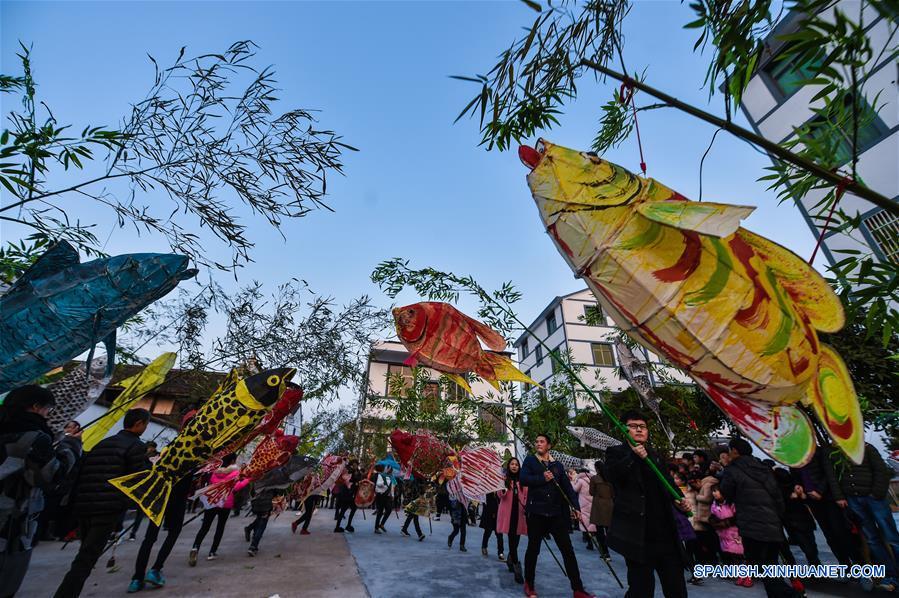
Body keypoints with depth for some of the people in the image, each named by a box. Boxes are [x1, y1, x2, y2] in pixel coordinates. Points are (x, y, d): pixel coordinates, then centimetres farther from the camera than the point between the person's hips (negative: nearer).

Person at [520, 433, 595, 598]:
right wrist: (542, 478, -17)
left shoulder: (557, 465, 9)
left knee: (567, 549, 3)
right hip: (536, 512, -2)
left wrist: (575, 506, -7)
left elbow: (567, 487, 4)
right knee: (533, 548, 9)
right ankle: (529, 584, 27)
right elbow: (523, 479, -12)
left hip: (556, 513, 2)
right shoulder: (530, 460, 1)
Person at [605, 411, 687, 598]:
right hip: (638, 533, -6)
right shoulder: (616, 453, -5)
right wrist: (633, 457, -36)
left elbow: (668, 484, 26)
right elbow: (611, 475, -24)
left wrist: (679, 499, 5)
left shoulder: (655, 456, 14)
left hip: (665, 532, 6)